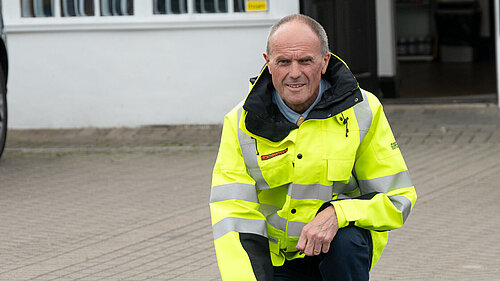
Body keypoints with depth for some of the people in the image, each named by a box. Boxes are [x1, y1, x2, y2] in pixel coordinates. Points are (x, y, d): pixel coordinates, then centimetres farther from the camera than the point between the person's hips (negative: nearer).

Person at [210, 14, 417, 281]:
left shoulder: (363, 111, -8)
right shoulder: (242, 123, -7)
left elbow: (398, 198, -8)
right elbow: (232, 212, -14)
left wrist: (336, 214, -27)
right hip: (275, 258, 1)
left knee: (345, 238, -33)